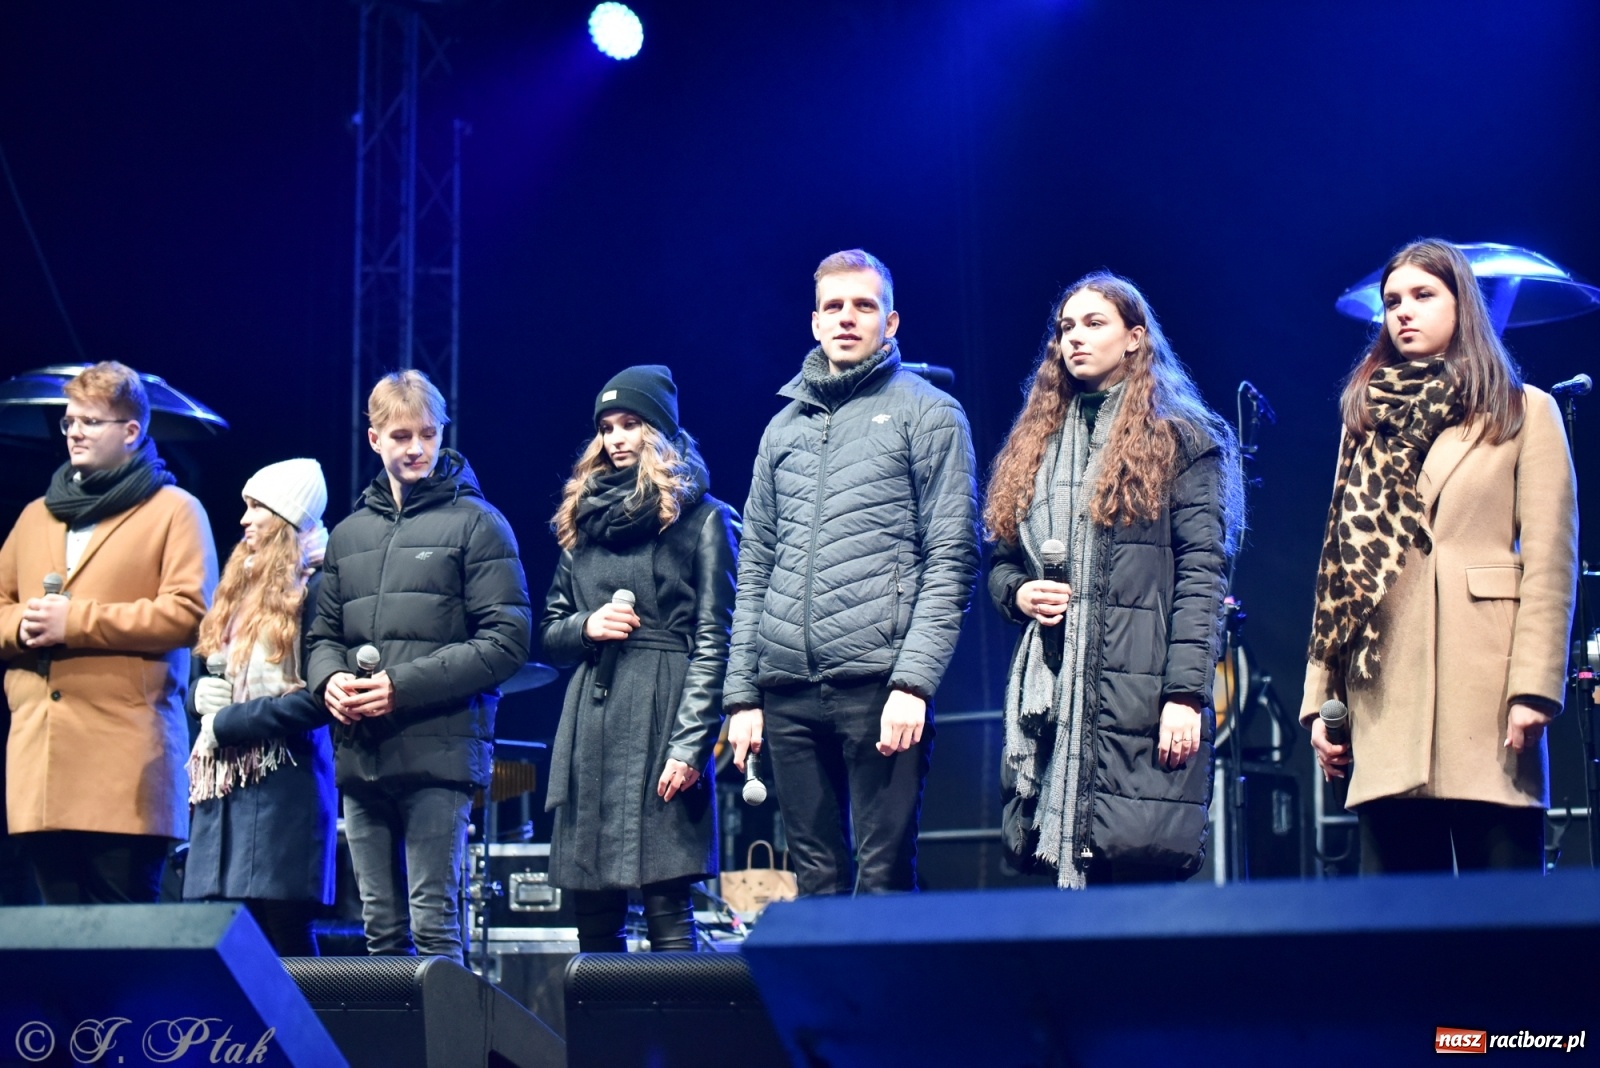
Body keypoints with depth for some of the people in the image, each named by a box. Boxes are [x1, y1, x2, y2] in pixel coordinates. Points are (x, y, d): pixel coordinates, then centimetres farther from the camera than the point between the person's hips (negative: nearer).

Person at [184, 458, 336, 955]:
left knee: (281, 933, -8)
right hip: (221, 786, 8)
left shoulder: (313, 589, -6)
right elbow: (200, 681, 25)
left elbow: (318, 699, -16)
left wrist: (228, 724, -11)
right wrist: (202, 694, 2)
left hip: (282, 784, -8)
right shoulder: (239, 588, 19)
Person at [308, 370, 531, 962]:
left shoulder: (476, 522, 1)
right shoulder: (349, 534, 18)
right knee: (381, 926, 9)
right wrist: (329, 679, -2)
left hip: (439, 750, -5)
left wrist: (403, 686, -14)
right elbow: (323, 633, 22)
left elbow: (507, 639, -7)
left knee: (434, 922, -6)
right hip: (358, 753, 5)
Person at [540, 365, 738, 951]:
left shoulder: (700, 517, 3)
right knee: (591, 914, 5)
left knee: (667, 909, -10)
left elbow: (714, 640, -4)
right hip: (590, 721, 6)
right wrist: (586, 627, 0)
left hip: (664, 716, -6)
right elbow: (548, 631, 23)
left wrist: (691, 744, -13)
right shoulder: (582, 519, 20)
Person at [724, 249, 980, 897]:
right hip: (788, 691, 5)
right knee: (816, 879, 7)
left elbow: (951, 561, -4)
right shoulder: (784, 427, 19)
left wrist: (913, 681, -14)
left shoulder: (927, 414, 4)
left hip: (879, 681, -5)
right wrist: (741, 692, 11)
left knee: (883, 878, -6)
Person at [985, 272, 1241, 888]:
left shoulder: (1180, 441, 5)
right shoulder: (1033, 448, 21)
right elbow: (1000, 562, 25)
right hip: (1052, 694, 5)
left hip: (1144, 696, -5)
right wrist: (1017, 593, 1)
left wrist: (1187, 693, -13)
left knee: (1144, 871, -10)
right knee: (1068, 872, 0)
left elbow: (1202, 573, -3)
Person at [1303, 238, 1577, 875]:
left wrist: (1534, 687, -11)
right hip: (1386, 696, 3)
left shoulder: (1524, 412, 10)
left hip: (1483, 689, -3)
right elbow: (1339, 561, 14)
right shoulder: (1368, 421, 20)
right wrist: (1319, 695, 6)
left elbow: (1550, 560, 0)